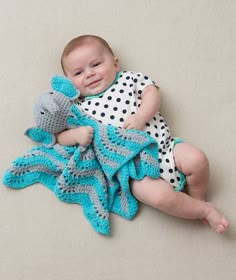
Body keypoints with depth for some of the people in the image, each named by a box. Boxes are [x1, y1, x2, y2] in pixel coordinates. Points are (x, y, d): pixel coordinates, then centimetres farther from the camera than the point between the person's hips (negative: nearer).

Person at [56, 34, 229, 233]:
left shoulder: (129, 79, 10)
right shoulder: (79, 109, 6)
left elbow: (152, 93, 1)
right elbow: (60, 135, 4)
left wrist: (141, 117, -16)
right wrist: (77, 134, -18)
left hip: (162, 145, 3)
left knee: (197, 159, -16)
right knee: (160, 196, -26)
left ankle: (198, 200, 14)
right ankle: (206, 211, 0)